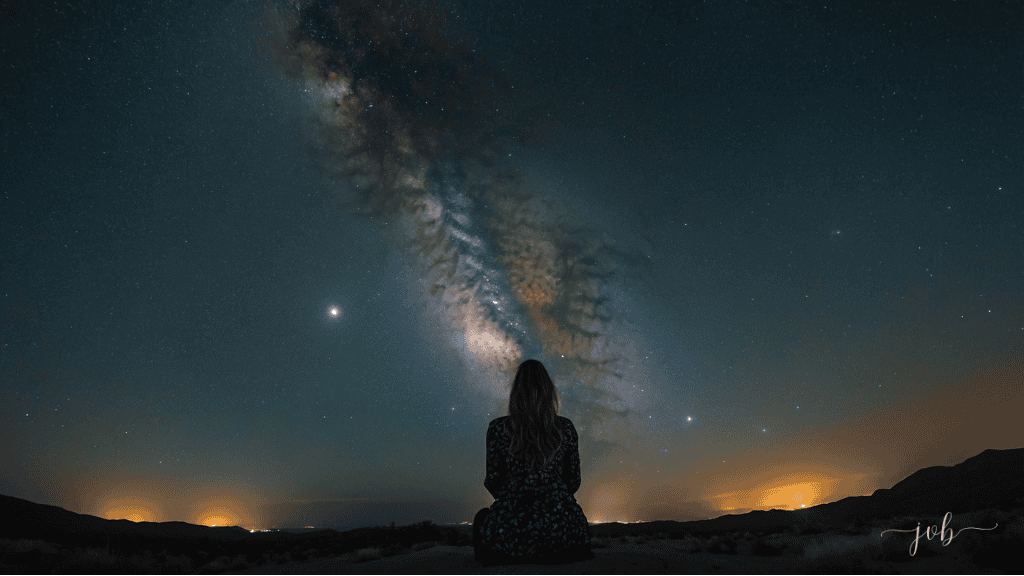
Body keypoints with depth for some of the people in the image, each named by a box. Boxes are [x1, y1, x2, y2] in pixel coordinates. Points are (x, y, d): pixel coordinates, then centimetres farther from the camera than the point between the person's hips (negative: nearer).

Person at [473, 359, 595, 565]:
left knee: (483, 516, 31)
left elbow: (493, 482, 2)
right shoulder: (566, 428, -1)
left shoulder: (498, 428, -6)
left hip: (513, 526, -1)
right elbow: (573, 482, 7)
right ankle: (552, 552, 15)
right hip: (559, 523, 2)